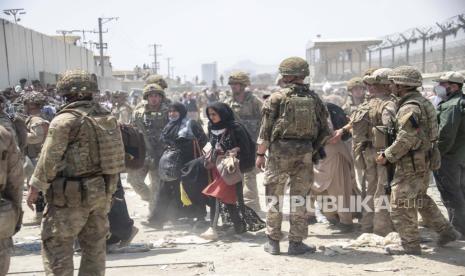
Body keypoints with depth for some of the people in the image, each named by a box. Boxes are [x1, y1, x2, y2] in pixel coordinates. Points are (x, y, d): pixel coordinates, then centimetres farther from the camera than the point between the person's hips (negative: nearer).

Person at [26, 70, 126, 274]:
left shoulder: (65, 120, -13)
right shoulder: (108, 116, 7)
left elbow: (49, 159, -13)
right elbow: (118, 153, 11)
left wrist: (35, 187, -2)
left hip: (72, 195, -7)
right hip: (102, 192, 7)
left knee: (56, 246, 4)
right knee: (95, 246, 16)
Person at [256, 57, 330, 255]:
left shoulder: (277, 98, -6)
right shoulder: (314, 99, 6)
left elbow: (265, 129, -7)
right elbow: (324, 130, 8)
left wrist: (260, 154, -1)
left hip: (280, 151, -3)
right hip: (305, 153, 3)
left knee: (274, 198, 9)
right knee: (299, 198, 9)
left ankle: (273, 242, 14)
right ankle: (296, 243, 14)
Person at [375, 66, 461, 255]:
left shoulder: (410, 107, -20)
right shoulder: (421, 102, 13)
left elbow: (405, 139, -25)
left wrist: (387, 156, -14)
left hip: (411, 163, -10)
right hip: (423, 161, 10)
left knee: (400, 204, -1)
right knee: (420, 199, 23)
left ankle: (410, 245, 7)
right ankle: (446, 231, 28)